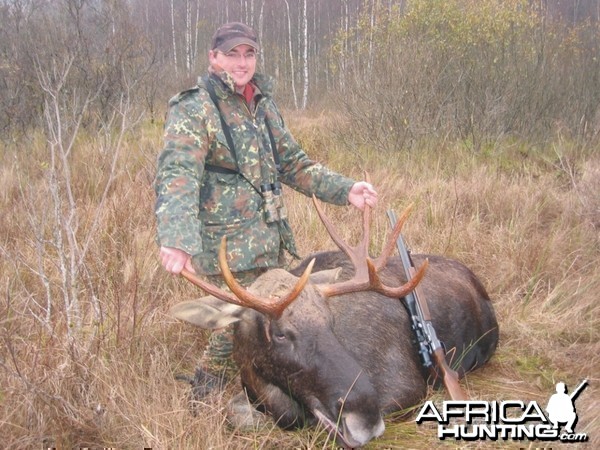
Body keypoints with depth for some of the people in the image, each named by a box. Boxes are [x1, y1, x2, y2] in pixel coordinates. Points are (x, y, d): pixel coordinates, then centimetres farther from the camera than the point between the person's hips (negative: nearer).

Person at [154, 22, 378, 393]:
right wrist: (178, 238, -42)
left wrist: (344, 190, 7)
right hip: (228, 248, -7)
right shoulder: (193, 109, -10)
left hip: (271, 244, 8)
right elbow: (178, 175, -25)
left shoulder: (264, 105, 14)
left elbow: (293, 163, 20)